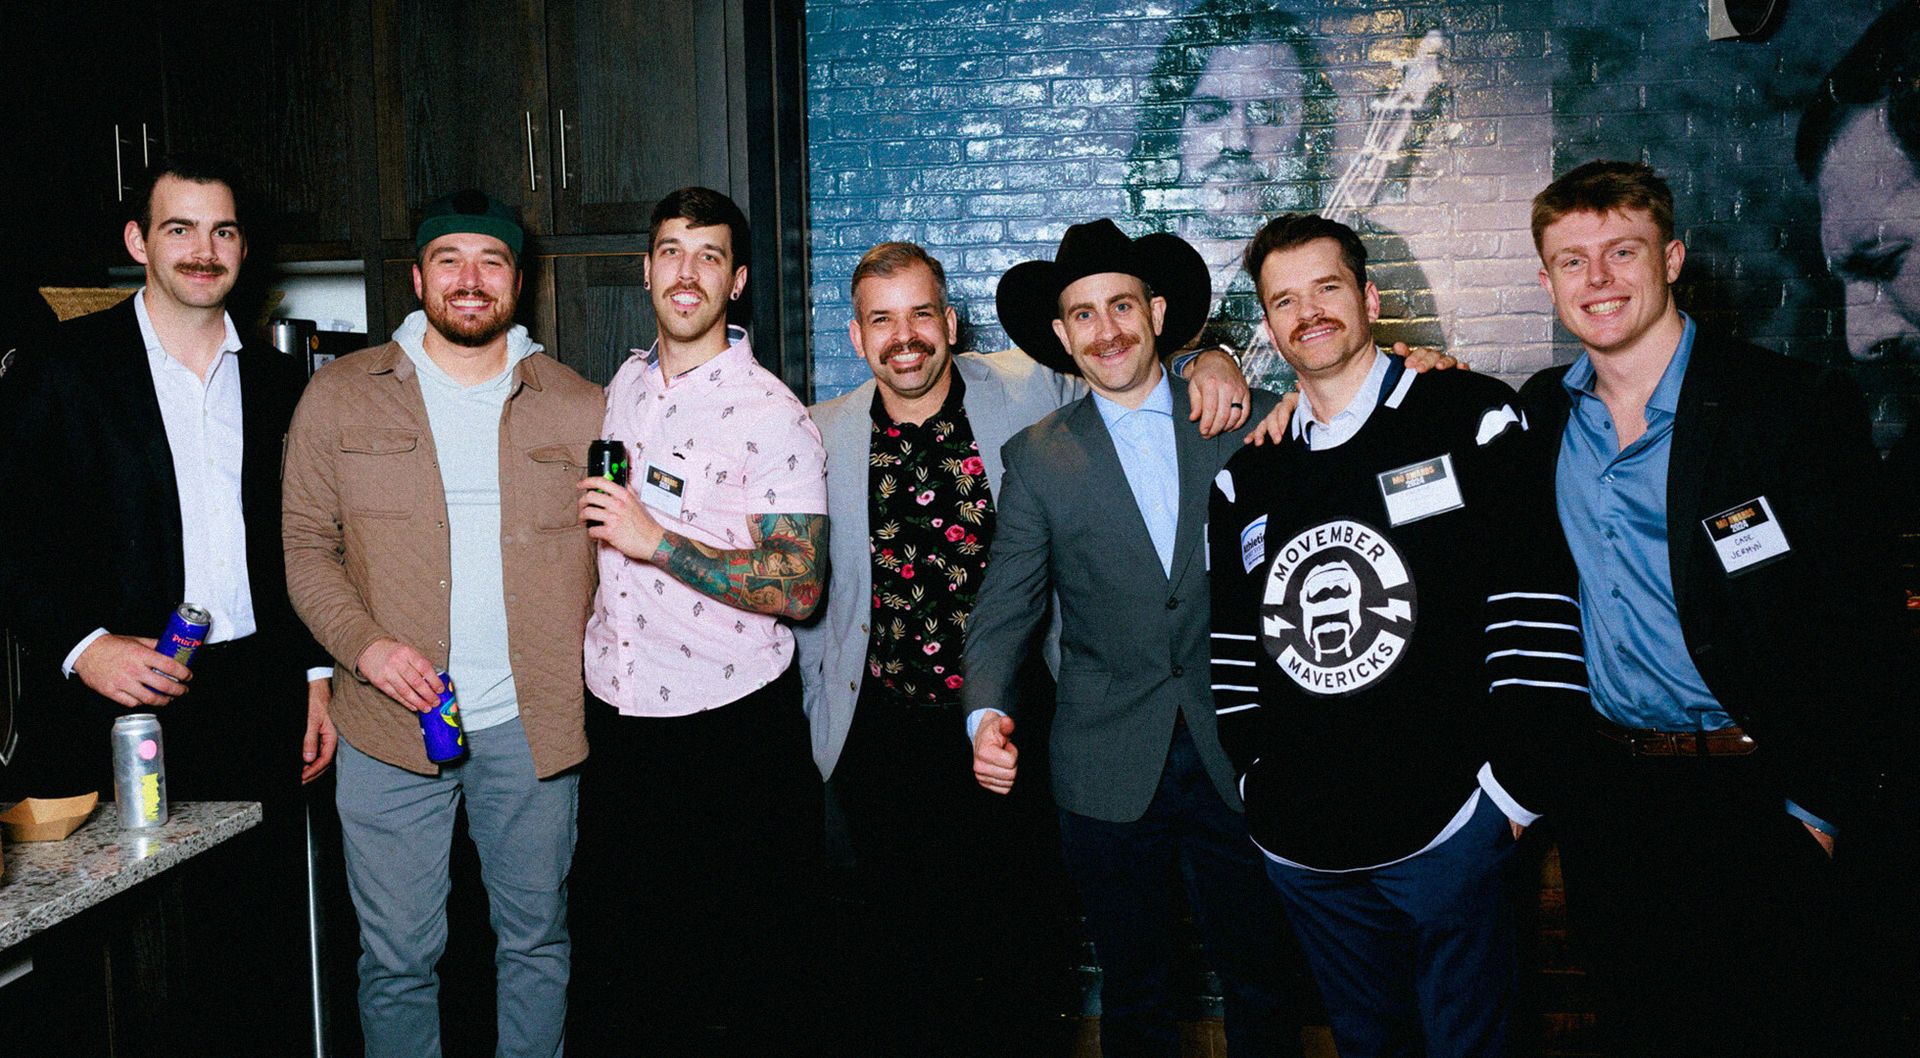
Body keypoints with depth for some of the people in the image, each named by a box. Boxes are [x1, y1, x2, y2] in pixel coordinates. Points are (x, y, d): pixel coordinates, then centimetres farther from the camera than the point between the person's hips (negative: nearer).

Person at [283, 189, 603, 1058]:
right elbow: (307, 546, 3)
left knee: (536, 941, 14)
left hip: (532, 725, 1)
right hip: (390, 726, 0)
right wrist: (363, 644, -13)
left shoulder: (579, 408, 4)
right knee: (397, 956, 8)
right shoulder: (340, 397, 4)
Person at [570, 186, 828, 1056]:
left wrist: (655, 540, -25)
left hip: (729, 721, -6)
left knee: (741, 956, 7)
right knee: (615, 929, 20)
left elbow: (798, 587, -21)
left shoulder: (772, 416, -14)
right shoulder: (623, 385, 9)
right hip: (612, 707, 6)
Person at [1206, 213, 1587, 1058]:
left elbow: (1535, 603, -6)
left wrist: (1518, 779, -8)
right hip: (1300, 845, 4)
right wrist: (1255, 777, 11)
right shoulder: (1245, 474, 9)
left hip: (1444, 827, -4)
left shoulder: (1471, 420, -4)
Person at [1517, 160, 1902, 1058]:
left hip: (1751, 794, -4)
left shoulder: (1797, 406, -8)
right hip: (1601, 797, 4)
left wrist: (1816, 808, -11)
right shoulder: (1537, 415, 5)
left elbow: (1857, 619, -9)